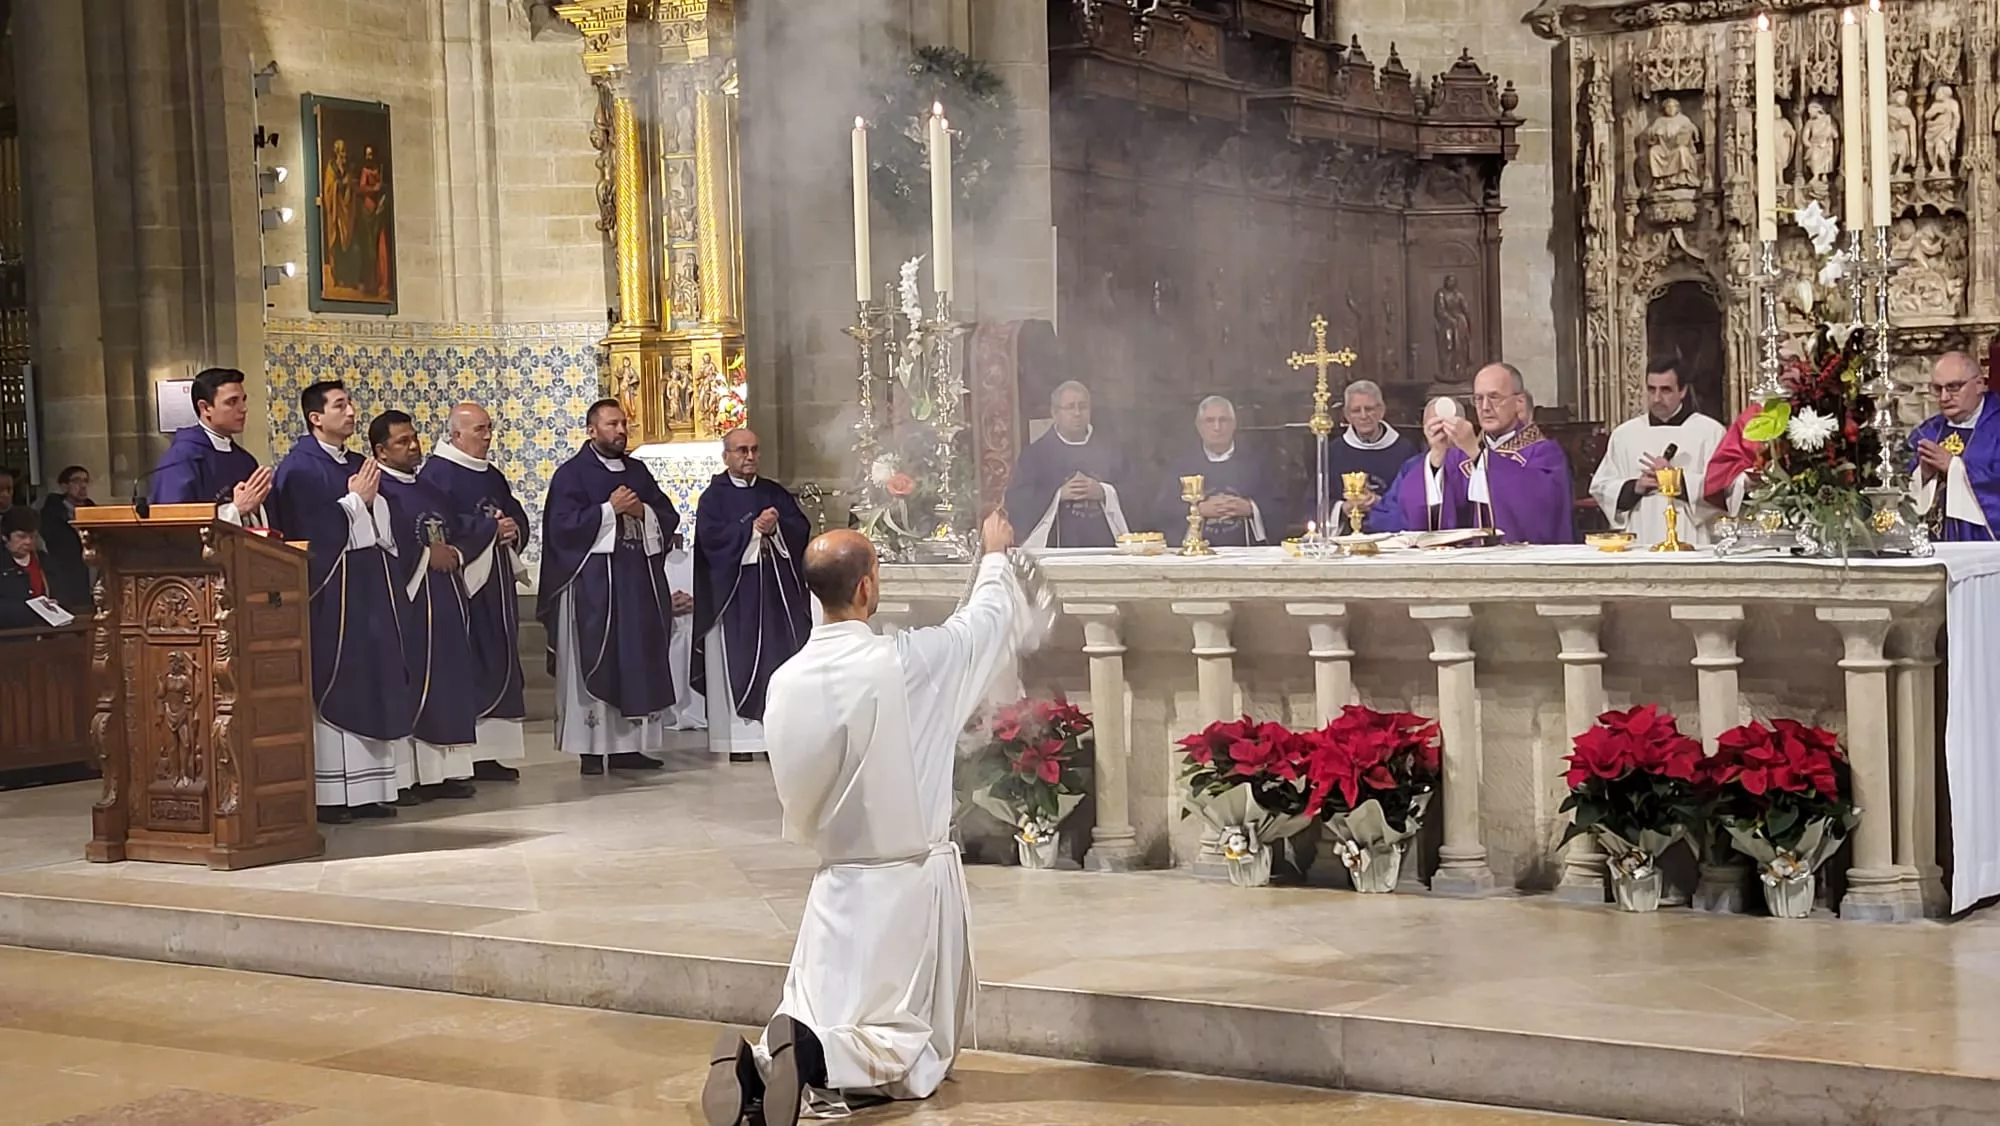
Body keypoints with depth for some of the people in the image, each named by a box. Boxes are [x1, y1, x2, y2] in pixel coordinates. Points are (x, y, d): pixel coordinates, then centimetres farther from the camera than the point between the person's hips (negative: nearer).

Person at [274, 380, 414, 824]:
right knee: (332, 685, -6)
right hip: (329, 590, -8)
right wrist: (354, 499, -9)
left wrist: (372, 496, -4)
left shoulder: (359, 466, 16)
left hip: (369, 587, 8)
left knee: (373, 683, 6)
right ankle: (327, 793, -3)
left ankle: (368, 787, 11)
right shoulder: (299, 467, -7)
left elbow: (384, 527, 15)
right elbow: (310, 529, -18)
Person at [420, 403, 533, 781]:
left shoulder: (493, 476, 18)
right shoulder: (436, 473, -8)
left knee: (499, 664, 7)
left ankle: (494, 750, 11)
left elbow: (519, 518, 15)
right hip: (462, 583, -9)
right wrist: (488, 528, -17)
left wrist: (512, 530, -7)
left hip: (497, 583, 9)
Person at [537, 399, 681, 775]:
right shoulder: (571, 474, -2)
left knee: (639, 662, 4)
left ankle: (628, 745, 9)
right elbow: (563, 525, -14)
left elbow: (669, 518, 13)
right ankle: (592, 748, -2)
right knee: (595, 663, -5)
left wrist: (642, 511, -6)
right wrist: (610, 509, -15)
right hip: (593, 585, -6)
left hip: (639, 581, 6)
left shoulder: (637, 471, 15)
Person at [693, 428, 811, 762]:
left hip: (778, 590, 3)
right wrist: (753, 528, -15)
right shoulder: (713, 496, 2)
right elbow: (710, 536, -13)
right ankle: (739, 738, -2)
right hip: (735, 593, -3)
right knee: (739, 661, -3)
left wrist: (776, 527, -15)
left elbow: (802, 527, 4)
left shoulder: (774, 492, 13)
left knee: (782, 656, -1)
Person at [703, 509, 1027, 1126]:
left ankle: (758, 1063, -23)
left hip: (836, 878, 4)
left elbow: (791, 794, 3)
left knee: (813, 1019, 11)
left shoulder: (786, 680, -6)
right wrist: (995, 553, 22)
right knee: (910, 1049, 4)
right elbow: (990, 619, 2)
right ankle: (815, 1061, -28)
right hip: (912, 877, -4)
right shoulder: (904, 661, -17)